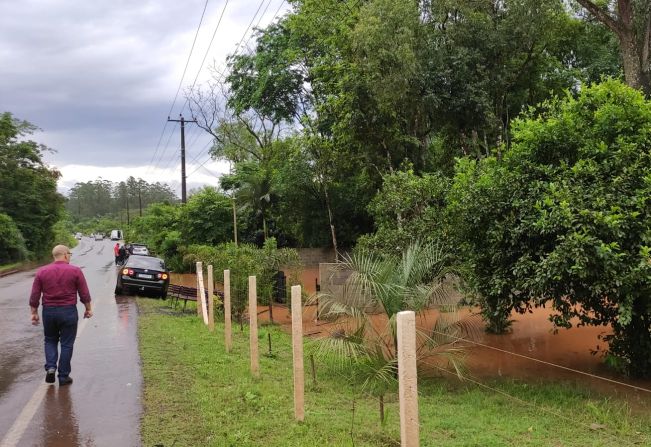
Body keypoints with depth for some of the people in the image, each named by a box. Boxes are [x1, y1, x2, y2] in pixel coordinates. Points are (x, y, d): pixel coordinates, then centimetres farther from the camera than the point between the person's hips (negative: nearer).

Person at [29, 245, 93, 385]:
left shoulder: (42, 272, -1)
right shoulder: (75, 271, -7)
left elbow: (34, 296, 0)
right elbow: (84, 294, -5)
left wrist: (34, 313, 9)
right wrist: (88, 309, 8)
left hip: (48, 312, 2)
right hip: (68, 311, -2)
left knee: (50, 341, 20)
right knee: (66, 344, 7)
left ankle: (50, 367, 2)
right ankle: (63, 376, 11)